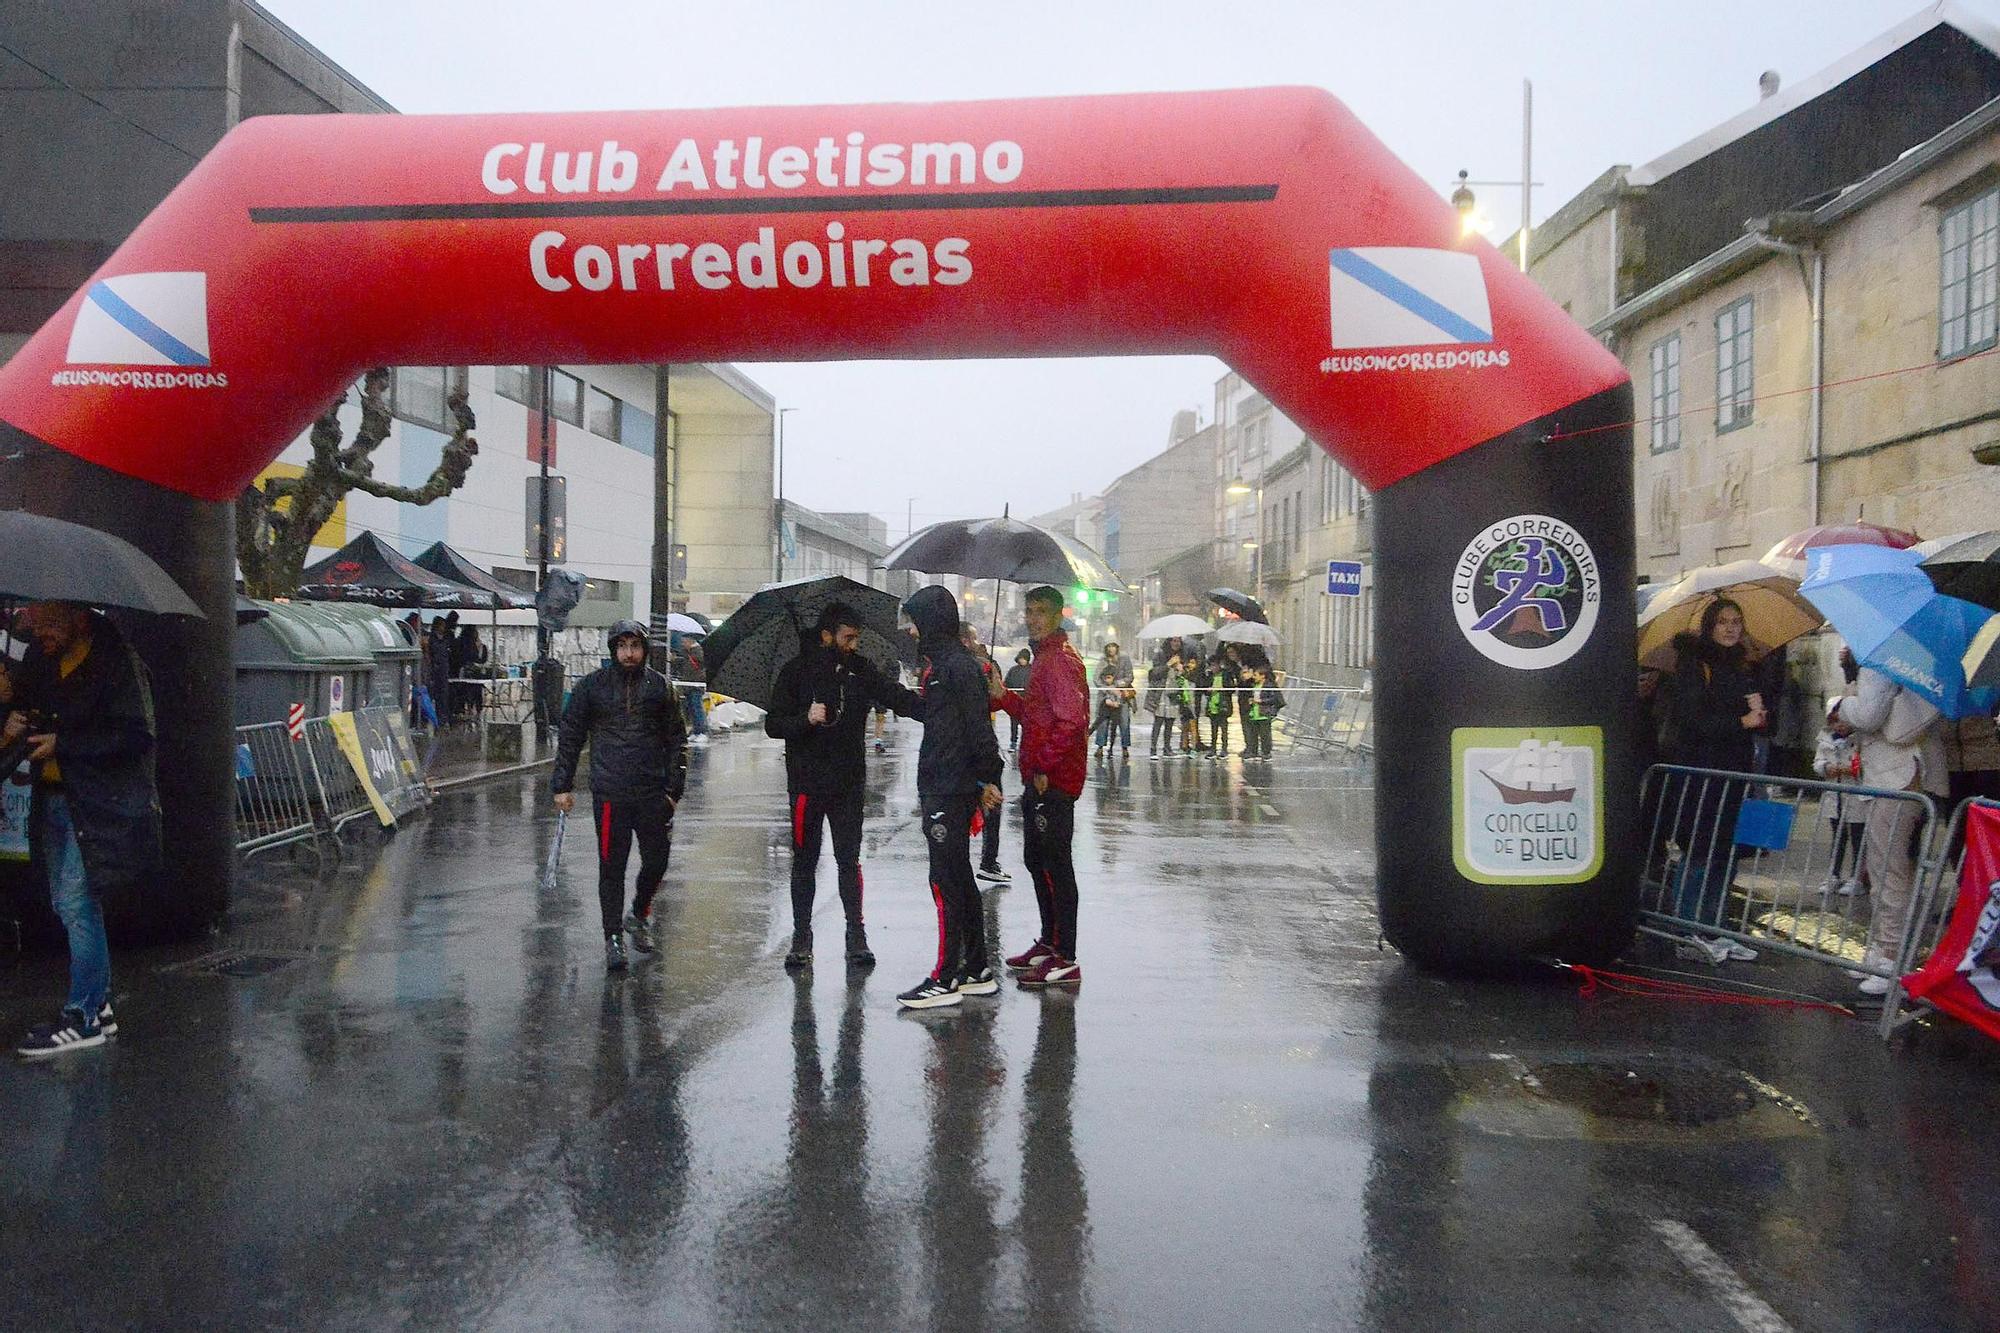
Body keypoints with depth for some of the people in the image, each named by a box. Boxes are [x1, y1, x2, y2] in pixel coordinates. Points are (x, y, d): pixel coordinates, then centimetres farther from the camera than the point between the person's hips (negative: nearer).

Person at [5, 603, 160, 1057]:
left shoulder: (115, 662, -15)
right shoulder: (39, 658, 7)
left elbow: (137, 736, -19)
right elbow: (22, 697, 24)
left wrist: (63, 743, -19)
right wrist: (15, 723, 0)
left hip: (96, 805, -8)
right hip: (53, 799, 8)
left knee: (75, 904, -7)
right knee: (71, 905, 13)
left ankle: (83, 1018, 3)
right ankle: (98, 1004, 24)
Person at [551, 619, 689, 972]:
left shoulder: (661, 686, 6)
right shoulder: (591, 686, 3)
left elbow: (677, 740, 10)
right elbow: (570, 737, 8)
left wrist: (674, 789, 4)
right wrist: (562, 786, 4)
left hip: (653, 793, 2)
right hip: (609, 793, -1)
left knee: (657, 860, 6)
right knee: (612, 867, 2)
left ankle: (638, 915, 32)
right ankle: (613, 937, 13)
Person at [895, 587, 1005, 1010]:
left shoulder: (958, 666, -15)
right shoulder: (940, 663, 16)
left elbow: (979, 729, -18)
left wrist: (988, 778, -17)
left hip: (952, 792, -10)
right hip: (940, 788, 10)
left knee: (946, 882, -5)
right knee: (959, 881, 14)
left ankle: (946, 979, 1)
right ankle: (977, 970, 22)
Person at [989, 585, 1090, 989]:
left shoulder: (1060, 660, -15)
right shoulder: (1045, 658, 18)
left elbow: (1070, 721, -24)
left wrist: (1044, 767, -21)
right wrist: (1003, 697, 10)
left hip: (1053, 781, -11)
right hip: (1040, 779, 11)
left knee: (1055, 866, -7)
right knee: (1037, 861, 18)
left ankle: (1065, 961, -2)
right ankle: (1049, 943, 30)